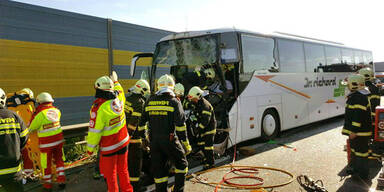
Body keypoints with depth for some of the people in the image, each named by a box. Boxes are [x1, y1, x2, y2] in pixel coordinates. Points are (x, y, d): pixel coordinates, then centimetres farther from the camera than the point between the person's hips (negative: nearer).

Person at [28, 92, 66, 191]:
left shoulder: (40, 113, -17)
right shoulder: (56, 110, -1)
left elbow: (31, 128, -8)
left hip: (46, 142, -4)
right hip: (58, 139, 5)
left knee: (46, 163, 10)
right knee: (59, 159, 19)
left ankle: (48, 184, 21)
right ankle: (61, 179, 19)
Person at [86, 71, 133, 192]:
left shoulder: (98, 107, -22)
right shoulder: (119, 99, -6)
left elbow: (94, 131, -17)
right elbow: (120, 91, 22)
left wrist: (90, 148, -5)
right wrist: (116, 81, 39)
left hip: (109, 146, -6)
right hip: (123, 141, 6)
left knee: (110, 173, 9)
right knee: (123, 170, 19)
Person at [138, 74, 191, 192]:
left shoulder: (150, 102, 6)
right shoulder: (174, 102, -8)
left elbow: (142, 122, 9)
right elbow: (181, 126, -11)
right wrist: (186, 144, -6)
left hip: (154, 141, 4)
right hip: (169, 140, -4)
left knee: (158, 168, 14)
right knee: (181, 164, 14)